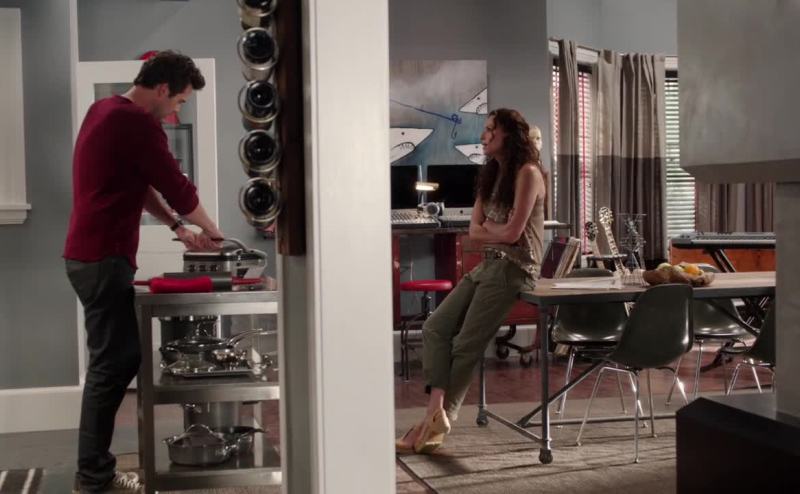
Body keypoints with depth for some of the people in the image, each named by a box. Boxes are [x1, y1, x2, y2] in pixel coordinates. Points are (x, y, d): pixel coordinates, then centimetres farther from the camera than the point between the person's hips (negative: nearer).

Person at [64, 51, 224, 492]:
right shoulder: (137, 124, -17)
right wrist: (209, 230, 5)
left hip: (91, 254, 10)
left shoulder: (106, 110, 15)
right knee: (112, 363, -4)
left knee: (118, 357, 14)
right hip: (103, 258, -10)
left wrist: (177, 227, 15)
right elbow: (177, 187, -11)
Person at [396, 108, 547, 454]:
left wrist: (488, 227, 2)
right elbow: (474, 230, 10)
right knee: (435, 328, -6)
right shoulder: (492, 175, 18)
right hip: (489, 264, 9)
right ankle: (437, 410, -17)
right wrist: (498, 232, -7)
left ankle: (438, 422, 2)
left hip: (515, 267, -9)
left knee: (466, 345, -7)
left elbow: (512, 232, -15)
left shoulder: (527, 173, -8)